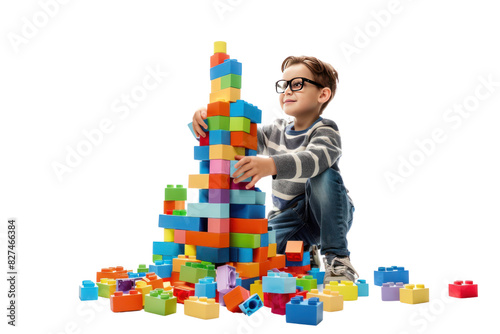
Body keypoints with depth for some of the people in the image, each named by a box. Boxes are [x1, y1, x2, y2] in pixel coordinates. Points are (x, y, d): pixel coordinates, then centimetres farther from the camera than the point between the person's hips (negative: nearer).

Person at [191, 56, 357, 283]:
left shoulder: (325, 131, -15)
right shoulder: (275, 132, 3)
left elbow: (315, 158, -39)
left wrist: (270, 165, -57)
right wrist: (205, 117, -21)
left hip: (328, 215, -4)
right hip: (289, 218, 5)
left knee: (324, 177, -34)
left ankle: (337, 258, -18)